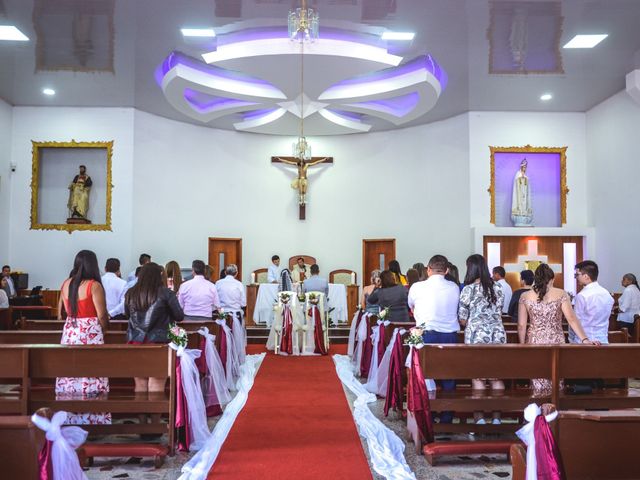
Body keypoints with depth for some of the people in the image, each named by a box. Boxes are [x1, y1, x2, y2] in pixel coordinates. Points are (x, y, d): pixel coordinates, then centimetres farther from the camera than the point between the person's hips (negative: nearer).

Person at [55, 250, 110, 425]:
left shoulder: (66, 284, 7)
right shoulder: (94, 285, -12)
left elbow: (61, 311, 15)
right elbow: (101, 315, -11)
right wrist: (104, 329, 7)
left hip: (69, 332, 6)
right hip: (90, 334, -6)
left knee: (69, 379, 11)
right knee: (90, 377, -1)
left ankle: (69, 419, 19)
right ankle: (91, 419, 2)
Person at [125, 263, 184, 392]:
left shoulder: (130, 293, 1)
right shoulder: (165, 293, -9)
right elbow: (179, 316, -1)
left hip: (135, 341, 4)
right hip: (158, 342, -3)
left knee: (140, 384, 12)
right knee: (156, 385, 0)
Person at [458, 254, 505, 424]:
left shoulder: (468, 289, -6)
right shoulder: (497, 288, 6)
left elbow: (462, 319, -2)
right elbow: (499, 314, 14)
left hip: (476, 336, -4)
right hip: (498, 335, 4)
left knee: (478, 378, 2)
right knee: (497, 378, 9)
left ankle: (479, 418, 3)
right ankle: (496, 417, 13)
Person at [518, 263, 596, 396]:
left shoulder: (525, 296, 0)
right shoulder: (561, 294, -2)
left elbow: (521, 325, 1)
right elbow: (572, 318, -11)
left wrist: (522, 345, 10)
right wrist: (584, 339, -13)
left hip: (534, 342, 1)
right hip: (556, 341, 0)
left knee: (538, 384, 6)